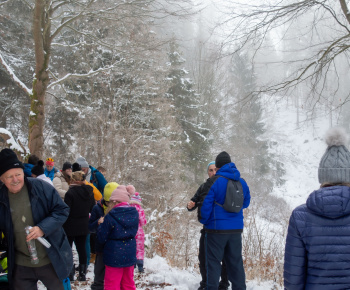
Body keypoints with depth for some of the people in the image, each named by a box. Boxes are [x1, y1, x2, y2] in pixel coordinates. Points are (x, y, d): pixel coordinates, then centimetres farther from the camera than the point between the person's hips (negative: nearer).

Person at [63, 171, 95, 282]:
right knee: (81, 248, 12)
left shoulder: (70, 192, -17)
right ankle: (82, 274, 16)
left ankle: (70, 273, 7)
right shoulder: (89, 192, 2)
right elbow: (92, 209, 10)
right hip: (84, 226, 6)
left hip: (71, 226, -6)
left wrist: (62, 226, -6)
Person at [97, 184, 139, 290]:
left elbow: (101, 238, -12)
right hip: (130, 255, 5)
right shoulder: (134, 214, -3)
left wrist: (101, 224, 5)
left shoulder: (110, 217, -18)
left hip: (114, 256, -5)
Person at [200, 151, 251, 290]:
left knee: (213, 261, 3)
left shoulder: (215, 182, -13)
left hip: (217, 227, -5)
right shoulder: (242, 182, 4)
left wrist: (204, 221, 5)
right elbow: (246, 203, 16)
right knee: (235, 261, 13)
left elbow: (207, 204, -11)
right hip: (236, 228, 5)